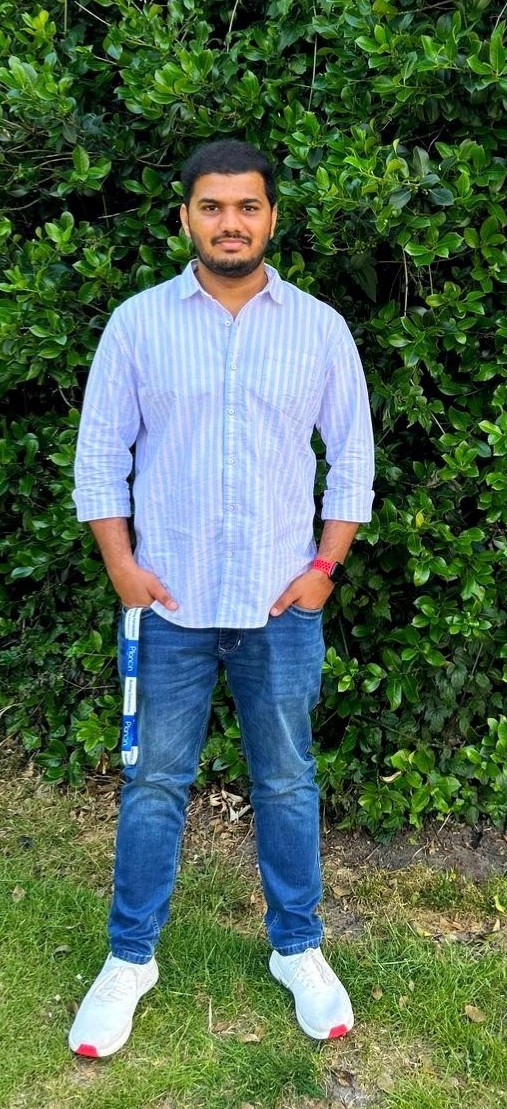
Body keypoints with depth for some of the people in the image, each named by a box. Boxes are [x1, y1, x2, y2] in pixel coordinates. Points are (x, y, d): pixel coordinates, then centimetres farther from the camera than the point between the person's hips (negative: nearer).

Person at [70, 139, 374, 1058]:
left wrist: (325, 566, -3)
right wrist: (122, 564, -6)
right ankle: (130, 957, 27)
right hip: (169, 603, 0)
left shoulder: (321, 328, 2)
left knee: (287, 783, 12)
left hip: (284, 606, 1)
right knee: (154, 783, 10)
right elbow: (100, 452, 2)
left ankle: (298, 948, 31)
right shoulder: (138, 322, 0)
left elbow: (352, 456, 5)